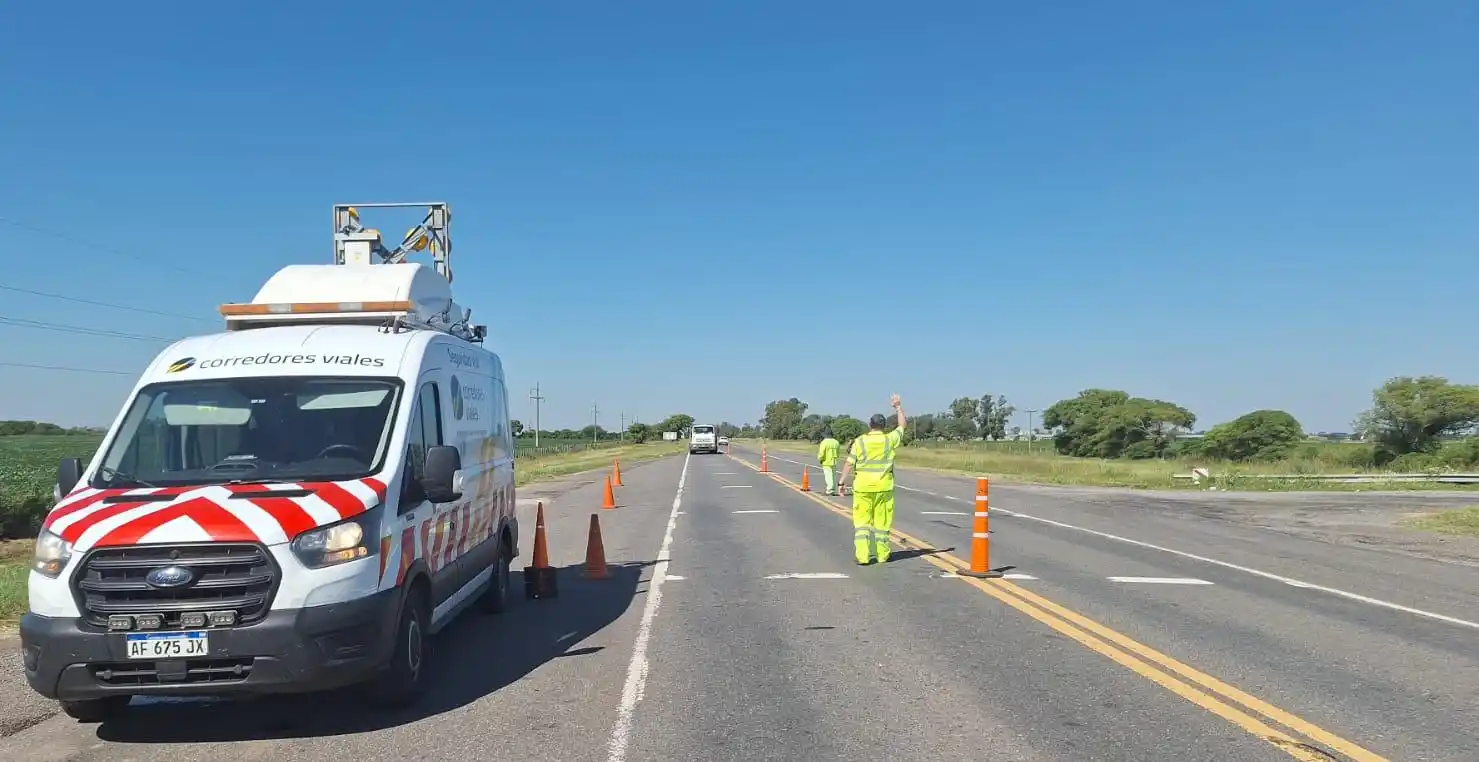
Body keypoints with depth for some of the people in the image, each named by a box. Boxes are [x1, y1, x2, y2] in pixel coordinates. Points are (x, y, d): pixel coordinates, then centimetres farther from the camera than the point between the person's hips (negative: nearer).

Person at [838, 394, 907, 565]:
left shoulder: (859, 442, -5)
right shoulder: (889, 440, -2)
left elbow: (849, 464, -4)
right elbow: (902, 425, 14)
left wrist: (842, 481, 4)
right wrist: (898, 406, 23)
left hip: (863, 487, -1)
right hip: (884, 487, 1)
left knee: (862, 521, 3)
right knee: (882, 521, 9)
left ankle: (862, 556, -3)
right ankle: (882, 555, 18)